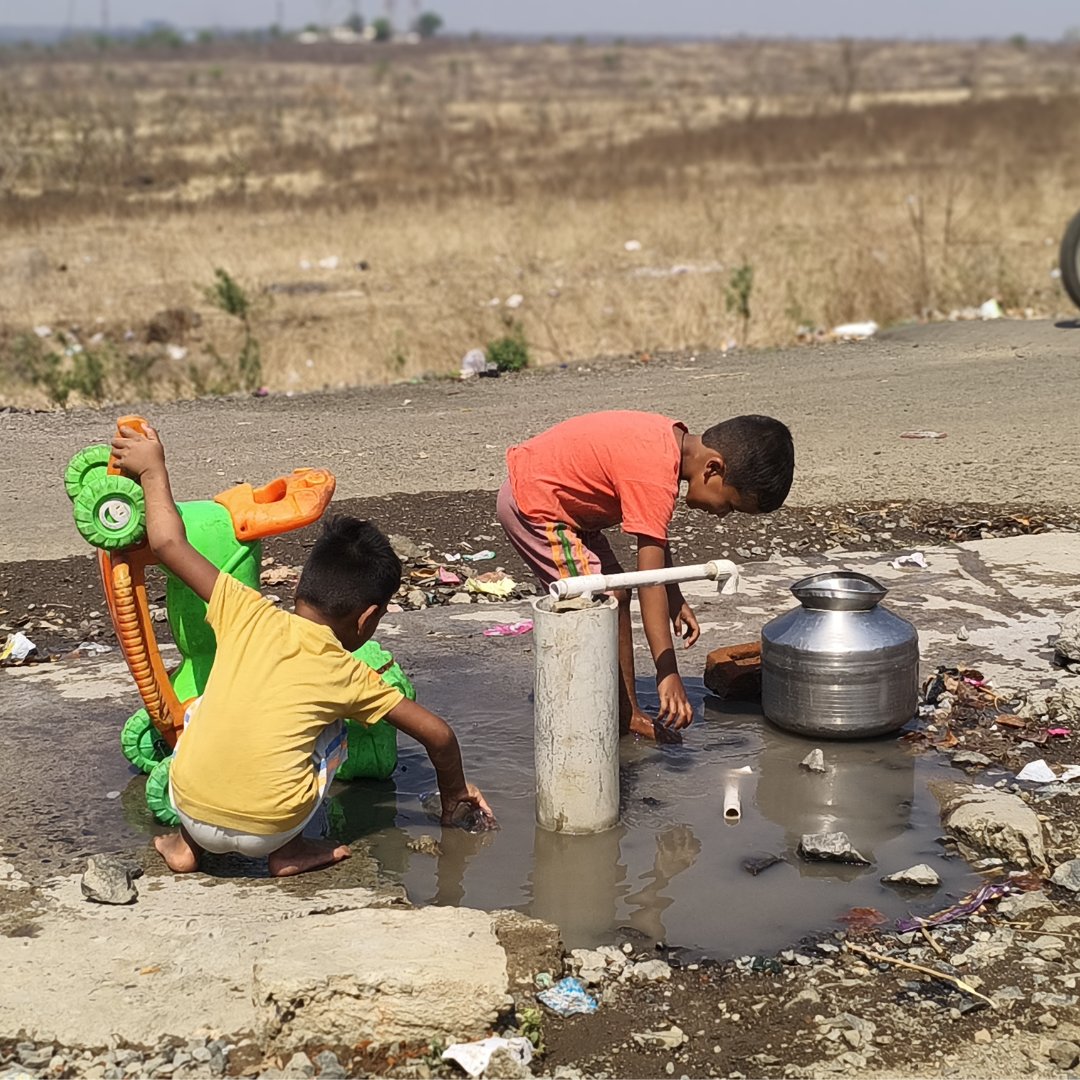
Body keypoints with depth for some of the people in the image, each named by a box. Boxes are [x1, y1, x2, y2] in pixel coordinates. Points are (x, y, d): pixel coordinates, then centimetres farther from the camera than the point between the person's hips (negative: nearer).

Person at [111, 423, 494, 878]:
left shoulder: (249, 615, 5)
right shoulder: (347, 675, 5)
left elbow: (169, 543, 7)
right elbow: (437, 733, 11)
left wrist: (153, 470, 22)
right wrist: (454, 793, 30)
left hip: (190, 808, 2)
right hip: (267, 830, -1)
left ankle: (186, 843, 26)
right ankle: (288, 850, 13)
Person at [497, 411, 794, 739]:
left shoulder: (672, 439, -2)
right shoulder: (655, 475, -30)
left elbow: (655, 538, 13)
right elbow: (650, 581, -30)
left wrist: (675, 600, 12)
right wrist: (668, 674, -29)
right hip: (533, 504, -10)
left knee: (616, 595, 11)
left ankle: (628, 713, 14)